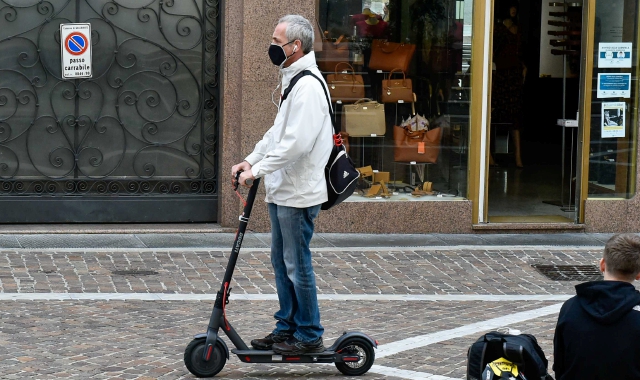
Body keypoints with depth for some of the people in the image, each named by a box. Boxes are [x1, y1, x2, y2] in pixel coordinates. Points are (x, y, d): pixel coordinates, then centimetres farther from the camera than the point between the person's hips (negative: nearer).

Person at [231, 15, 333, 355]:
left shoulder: (308, 85, -19)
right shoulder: (292, 81, 15)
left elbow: (296, 142, -26)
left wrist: (258, 170, -20)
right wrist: (251, 159, 10)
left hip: (298, 194, -10)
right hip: (282, 191, 10)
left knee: (297, 266, -3)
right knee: (281, 262, 16)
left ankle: (309, 336, 6)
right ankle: (286, 327, 26)